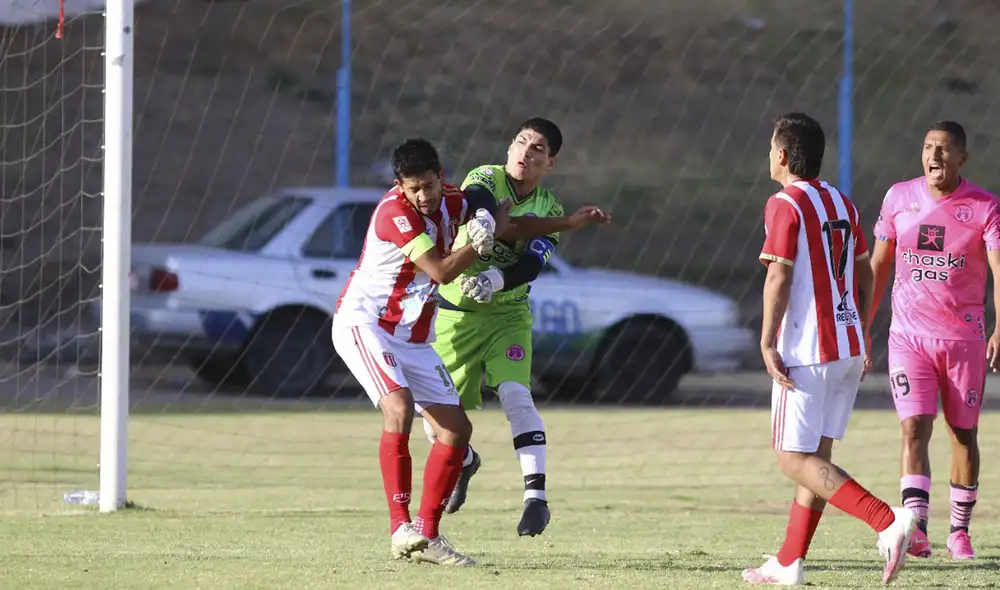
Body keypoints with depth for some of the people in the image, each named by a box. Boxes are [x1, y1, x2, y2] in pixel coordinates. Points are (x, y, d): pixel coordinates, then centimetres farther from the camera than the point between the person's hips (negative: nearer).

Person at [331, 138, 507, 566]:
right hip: (363, 322, -8)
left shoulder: (452, 203, 2)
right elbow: (442, 271, -22)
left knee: (456, 428, 3)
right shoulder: (395, 212, -21)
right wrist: (484, 236, -14)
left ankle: (426, 535, 6)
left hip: (412, 338, 8)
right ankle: (400, 527, -31)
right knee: (399, 407, -30)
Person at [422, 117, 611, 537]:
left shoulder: (548, 210, -3)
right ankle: (465, 462, 36)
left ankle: (535, 496, -22)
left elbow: (529, 268, -18)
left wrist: (496, 278, -39)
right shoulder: (484, 180, -10)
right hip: (454, 314, -1)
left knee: (516, 396, -21)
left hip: (507, 314, 1)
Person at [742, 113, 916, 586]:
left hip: (807, 351, -8)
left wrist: (767, 342, -13)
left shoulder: (785, 205, -10)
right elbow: (864, 275, 18)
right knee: (815, 456, 12)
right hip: (848, 348, 8)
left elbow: (779, 279, -17)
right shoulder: (843, 205, 13)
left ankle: (887, 521, -22)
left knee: (795, 460, -6)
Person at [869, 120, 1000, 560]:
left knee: (964, 434, 8)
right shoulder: (899, 198, 2)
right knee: (915, 428, -13)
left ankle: (959, 530, 21)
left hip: (964, 337, -1)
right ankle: (916, 529, -23)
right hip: (908, 336, 1)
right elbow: (877, 265, 11)